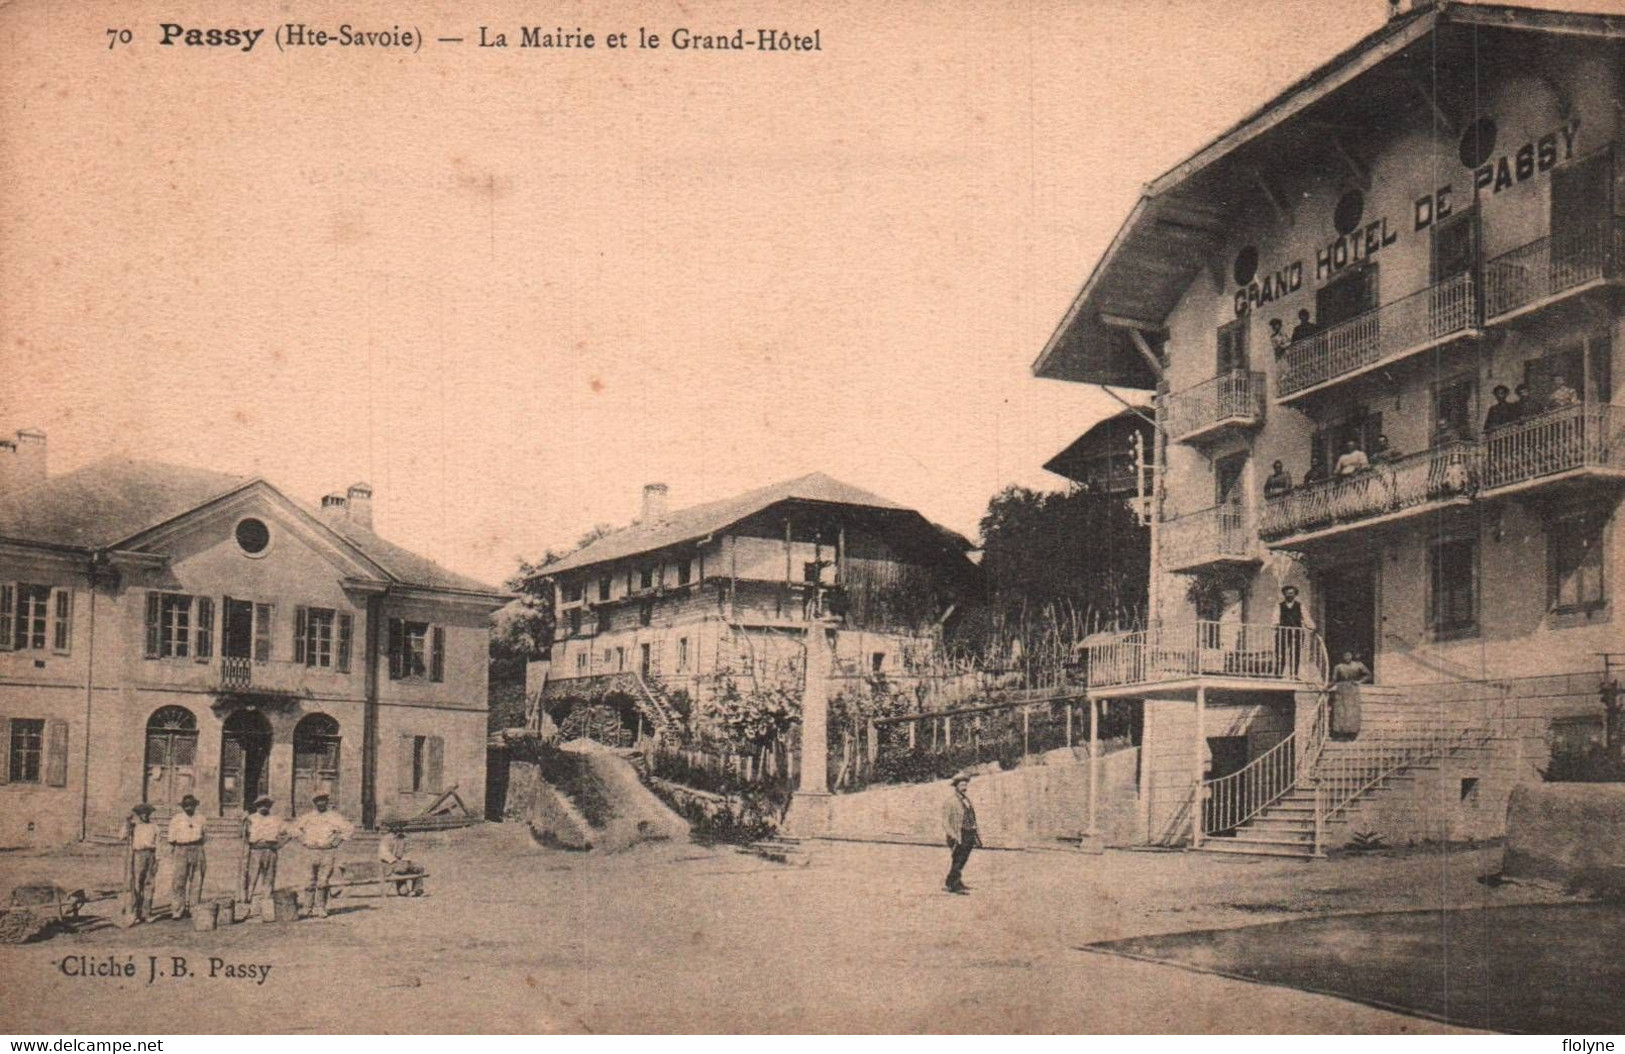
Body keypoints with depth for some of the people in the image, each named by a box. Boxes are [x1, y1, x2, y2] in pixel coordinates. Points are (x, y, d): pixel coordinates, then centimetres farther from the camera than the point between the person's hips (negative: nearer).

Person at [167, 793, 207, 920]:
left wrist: (204, 857, 16)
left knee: (196, 882, 1)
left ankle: (194, 909, 8)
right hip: (182, 851, -3)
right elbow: (172, 838, 8)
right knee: (179, 881, -8)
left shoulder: (199, 819, 14)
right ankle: (177, 910, -6)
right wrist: (171, 852, 2)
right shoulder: (176, 819, 7)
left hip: (197, 851, 3)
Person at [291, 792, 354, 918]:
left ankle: (321, 908, -1)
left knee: (323, 883, -4)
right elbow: (295, 826, 24)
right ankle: (312, 906, 11)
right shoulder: (308, 817, 9)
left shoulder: (333, 817, 2)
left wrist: (338, 840, -3)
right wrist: (302, 839, 13)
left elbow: (350, 828, 1)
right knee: (311, 882, 2)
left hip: (328, 853, -2)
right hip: (311, 852, 2)